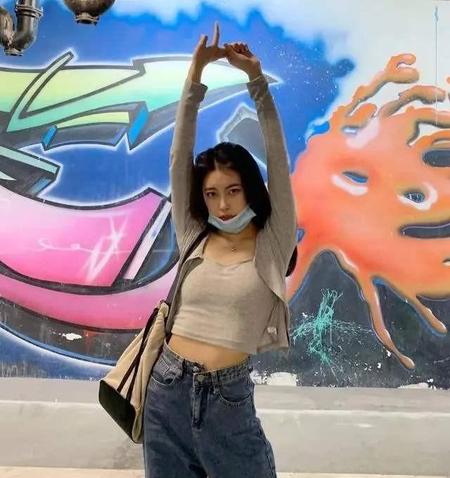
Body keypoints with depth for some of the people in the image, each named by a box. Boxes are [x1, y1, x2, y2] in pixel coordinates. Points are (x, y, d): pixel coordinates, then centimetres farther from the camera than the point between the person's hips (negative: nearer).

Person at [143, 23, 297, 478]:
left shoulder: (272, 245, -2)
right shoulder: (192, 238, 3)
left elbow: (277, 160, -9)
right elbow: (180, 155, -1)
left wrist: (255, 76, -13)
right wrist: (196, 69, -5)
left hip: (227, 397, -2)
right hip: (167, 390, 3)